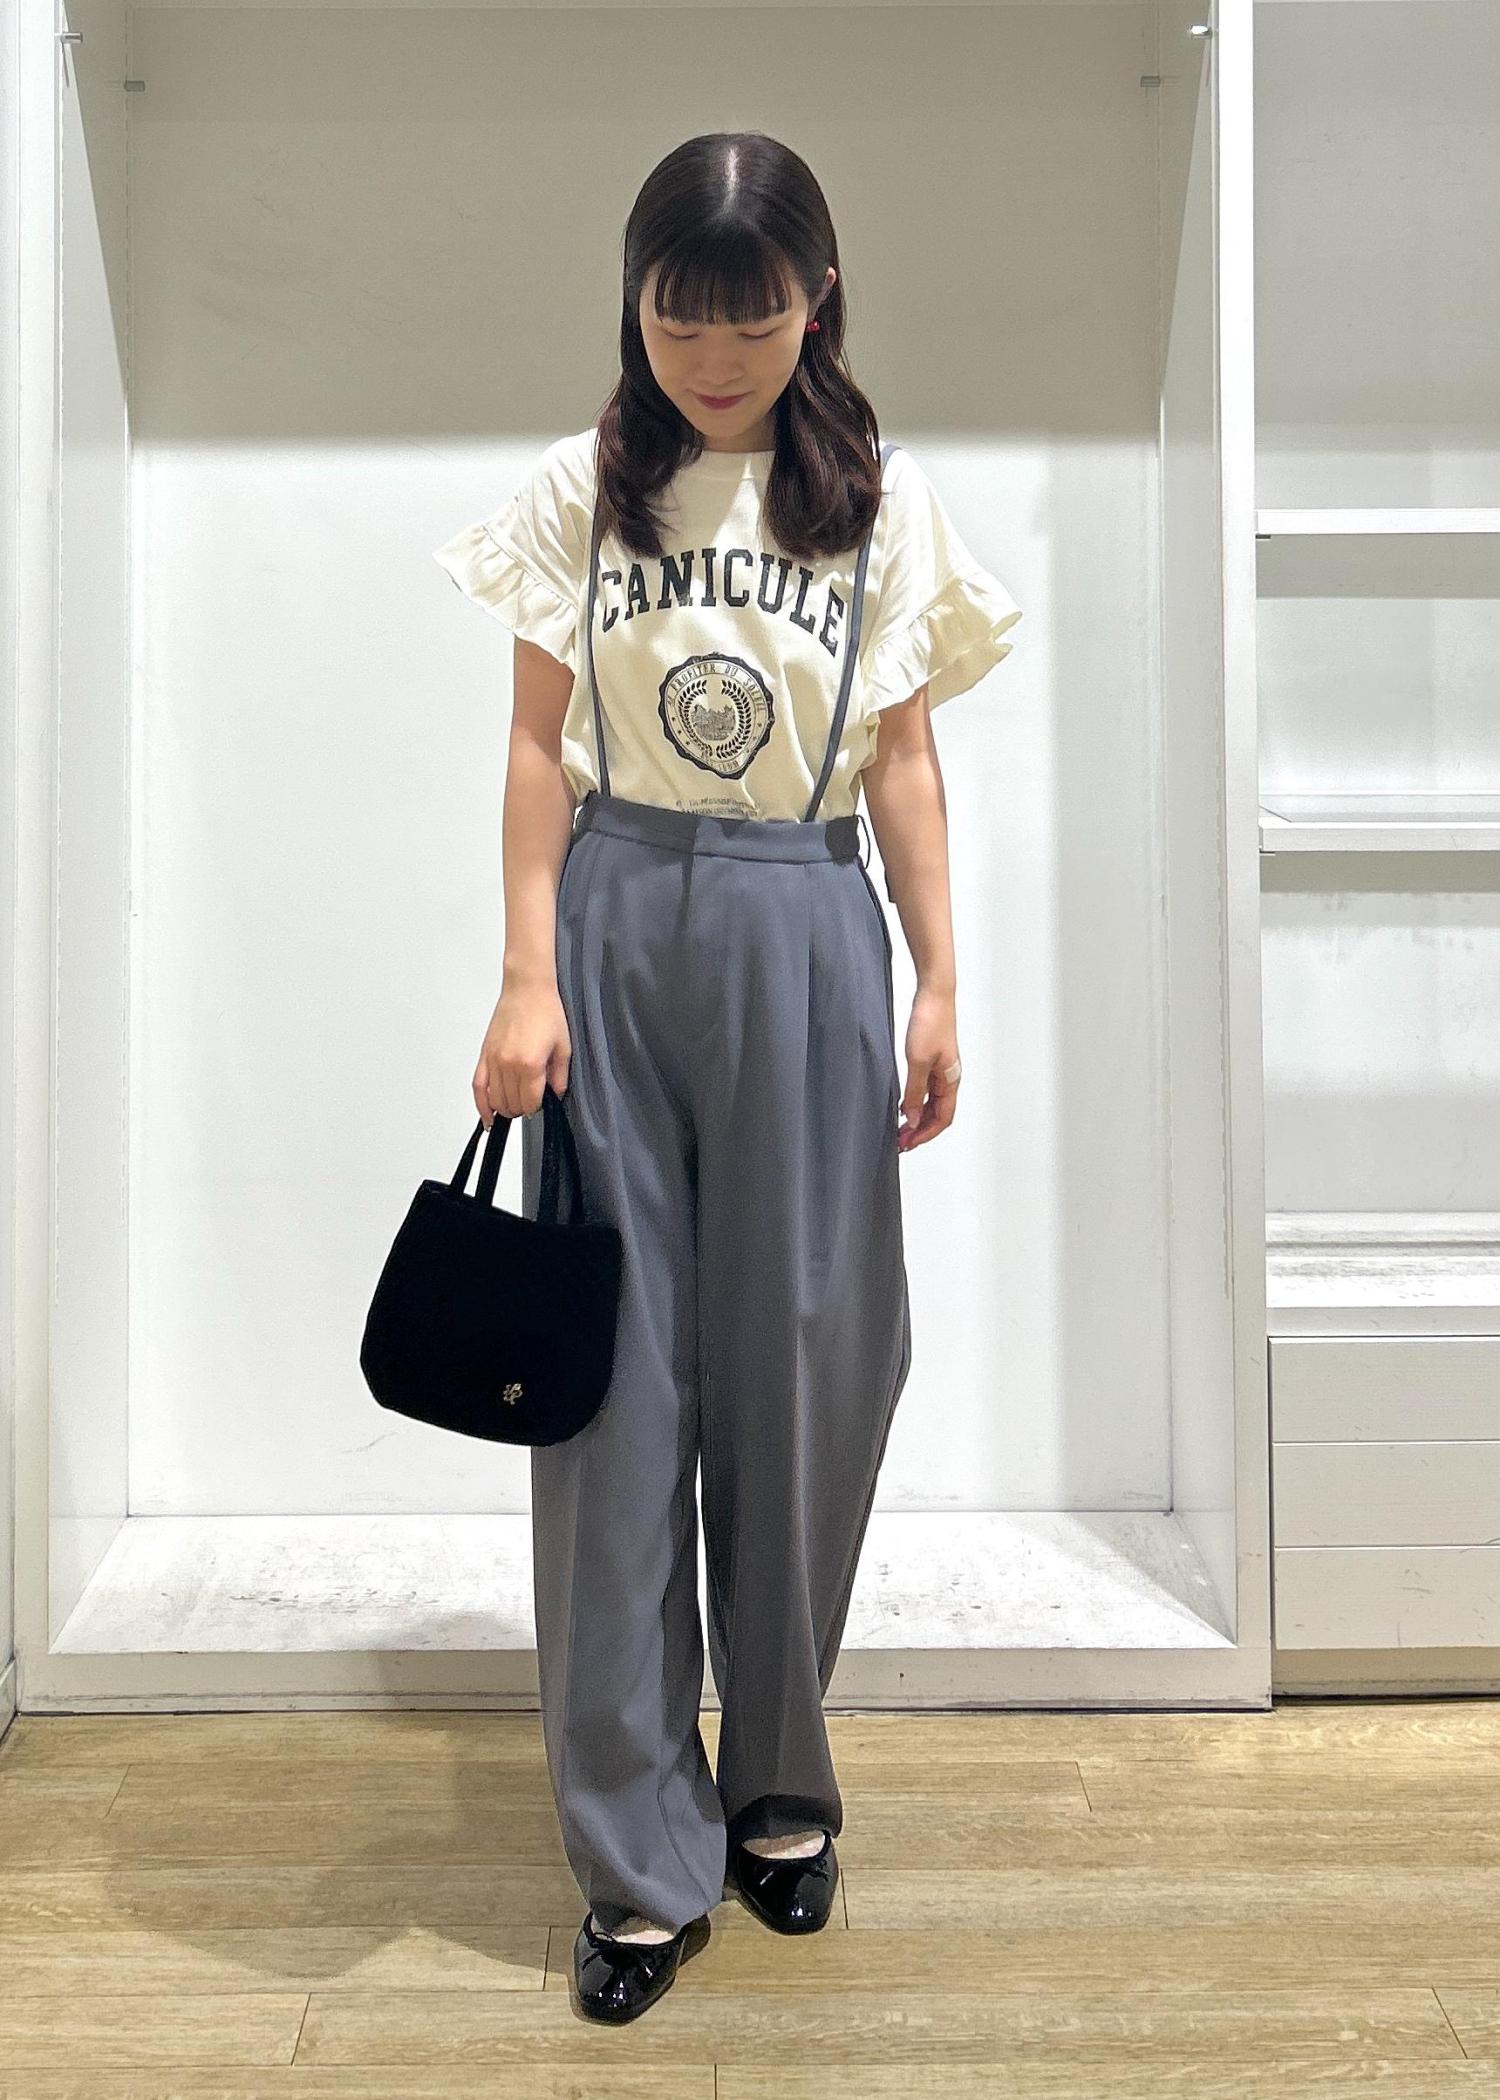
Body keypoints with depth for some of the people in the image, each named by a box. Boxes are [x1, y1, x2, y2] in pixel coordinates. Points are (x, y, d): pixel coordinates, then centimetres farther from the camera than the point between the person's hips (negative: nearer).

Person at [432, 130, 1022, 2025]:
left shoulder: (884, 503, 7)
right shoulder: (578, 489, 5)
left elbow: (902, 758, 8)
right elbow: (538, 747, 3)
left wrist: (939, 983, 3)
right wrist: (528, 978, -5)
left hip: (805, 930, 1)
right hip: (619, 921, 0)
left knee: (802, 1367, 4)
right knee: (618, 1371, -1)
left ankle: (779, 1790, 25)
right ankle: (642, 1856, 10)